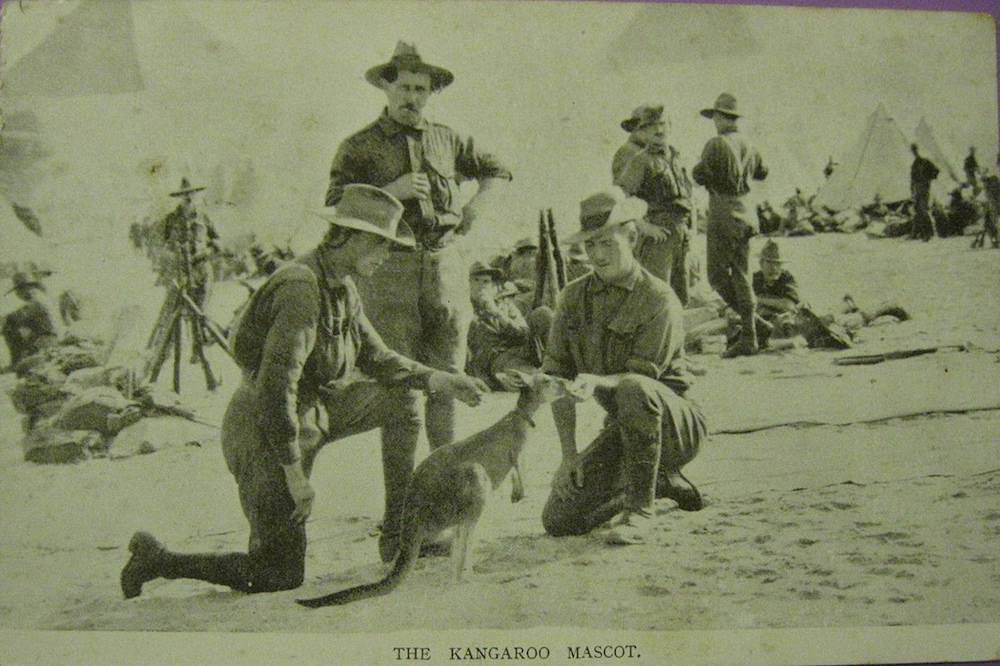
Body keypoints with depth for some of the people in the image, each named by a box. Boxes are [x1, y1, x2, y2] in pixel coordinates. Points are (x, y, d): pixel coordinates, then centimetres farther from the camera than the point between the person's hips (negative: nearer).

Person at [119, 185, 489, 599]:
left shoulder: (341, 287, 4)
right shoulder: (302, 289, -27)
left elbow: (376, 360, 10)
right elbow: (276, 384, -31)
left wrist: (438, 381, -2)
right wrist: (294, 472, -26)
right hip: (263, 434, -9)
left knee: (402, 399, 7)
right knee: (282, 576, -3)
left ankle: (398, 534, 13)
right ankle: (154, 561, 9)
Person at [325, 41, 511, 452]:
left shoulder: (446, 140, 15)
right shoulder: (359, 148, 5)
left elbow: (497, 172, 30)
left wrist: (475, 210, 14)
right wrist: (392, 192, -14)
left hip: (447, 267, 4)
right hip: (390, 269, -3)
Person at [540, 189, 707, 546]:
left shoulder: (659, 300, -13)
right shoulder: (573, 297, 3)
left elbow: (639, 377, -20)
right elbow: (557, 375, 0)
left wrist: (596, 382, -41)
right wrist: (569, 453, -6)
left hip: (676, 425, -6)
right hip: (621, 428, 6)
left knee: (634, 390, -40)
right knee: (558, 520, -8)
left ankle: (640, 510, -22)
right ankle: (658, 481, 16)